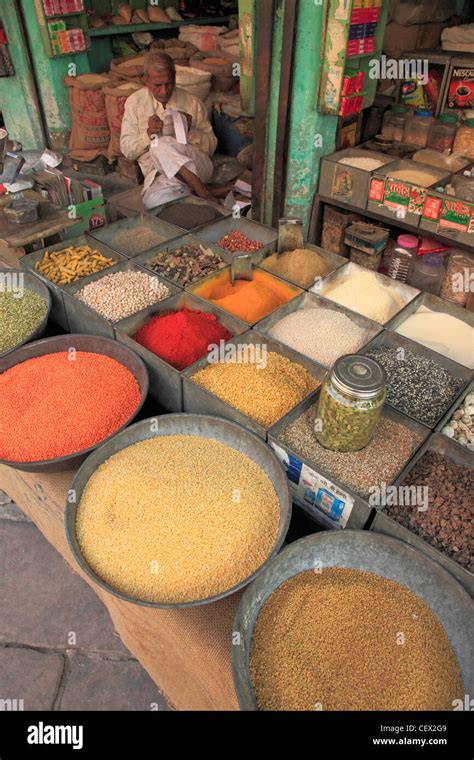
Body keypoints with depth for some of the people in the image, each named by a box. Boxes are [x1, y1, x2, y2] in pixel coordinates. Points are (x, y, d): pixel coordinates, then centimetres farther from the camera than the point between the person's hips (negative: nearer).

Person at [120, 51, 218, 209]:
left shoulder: (192, 102, 11)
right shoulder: (134, 102, 11)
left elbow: (211, 146, 11)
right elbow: (127, 150, 8)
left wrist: (190, 130, -8)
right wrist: (148, 134, -10)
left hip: (196, 164, 1)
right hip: (157, 173, 0)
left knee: (161, 144, -32)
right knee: (153, 202, -37)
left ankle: (202, 192, -29)